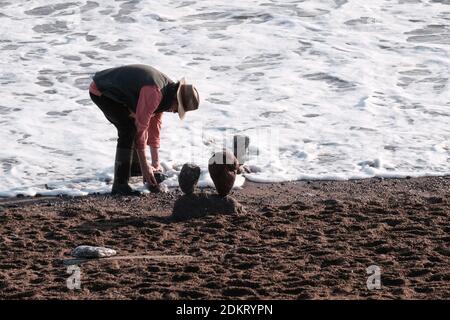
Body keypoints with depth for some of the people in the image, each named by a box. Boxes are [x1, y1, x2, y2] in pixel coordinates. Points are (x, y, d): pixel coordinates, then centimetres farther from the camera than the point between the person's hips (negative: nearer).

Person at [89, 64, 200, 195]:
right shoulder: (154, 93, -29)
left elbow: (155, 125, 13)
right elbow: (140, 128, -26)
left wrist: (156, 163, 16)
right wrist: (145, 168, -18)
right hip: (100, 91, -10)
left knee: (132, 126, 20)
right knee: (129, 130, -20)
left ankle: (134, 167, 41)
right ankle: (120, 184, -19)